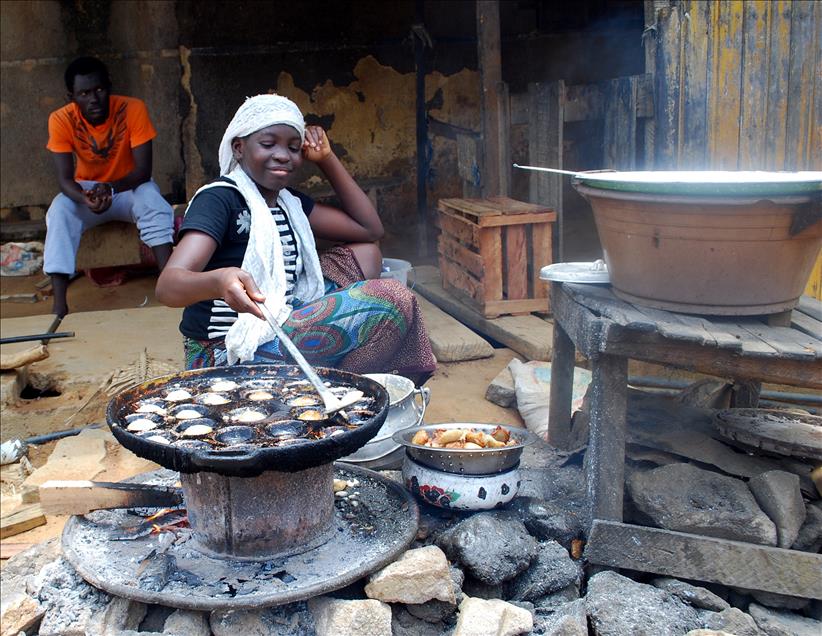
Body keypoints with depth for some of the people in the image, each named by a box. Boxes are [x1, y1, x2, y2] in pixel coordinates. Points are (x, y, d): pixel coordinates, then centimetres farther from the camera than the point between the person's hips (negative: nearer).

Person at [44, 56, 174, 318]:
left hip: (129, 188, -1)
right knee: (59, 212, -29)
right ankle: (59, 304, -35)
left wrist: (110, 188, -40)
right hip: (86, 190, 1)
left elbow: (143, 170, -22)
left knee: (154, 203, -34)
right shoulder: (61, 120, -17)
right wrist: (86, 199, -43)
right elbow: (65, 178, -20)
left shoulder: (133, 109, -22)